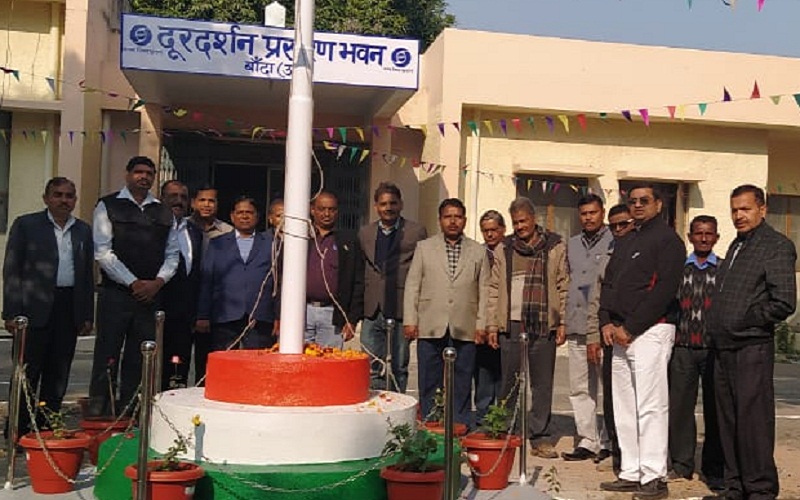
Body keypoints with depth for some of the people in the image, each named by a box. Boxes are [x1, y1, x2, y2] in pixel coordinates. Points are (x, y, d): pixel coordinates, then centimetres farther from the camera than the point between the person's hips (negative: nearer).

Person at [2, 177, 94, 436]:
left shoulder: (83, 230, 12)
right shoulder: (26, 225, 1)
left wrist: (87, 315, 9)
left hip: (69, 310, 4)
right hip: (35, 309, -4)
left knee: (58, 375, 8)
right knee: (27, 371, 0)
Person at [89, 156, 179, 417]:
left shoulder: (164, 213, 13)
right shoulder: (108, 206, 1)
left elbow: (172, 253, 12)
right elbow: (103, 251, -6)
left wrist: (158, 282, -5)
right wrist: (133, 283, -11)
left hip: (151, 296, 4)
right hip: (115, 294, -4)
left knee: (138, 361, 7)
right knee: (107, 358, -2)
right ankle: (98, 413, 5)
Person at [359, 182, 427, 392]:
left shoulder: (416, 232, 0)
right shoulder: (365, 233, 13)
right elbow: (360, 271, 16)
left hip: (400, 311, -3)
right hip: (372, 311, 3)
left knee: (398, 370, 6)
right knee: (371, 369, 4)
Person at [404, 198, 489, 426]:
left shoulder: (478, 251, 10)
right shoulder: (424, 248, 10)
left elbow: (484, 290, 9)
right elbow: (412, 286, 7)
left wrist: (481, 324, 1)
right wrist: (410, 320, -1)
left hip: (464, 329, 0)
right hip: (430, 328, 0)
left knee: (462, 385, 4)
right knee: (429, 383, 4)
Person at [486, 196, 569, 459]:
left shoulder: (555, 247, 7)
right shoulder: (504, 249, 11)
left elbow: (563, 287, 6)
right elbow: (494, 289, 11)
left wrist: (563, 322, 0)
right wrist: (492, 324, 5)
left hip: (544, 326, -1)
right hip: (511, 324, 1)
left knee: (542, 384, 3)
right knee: (509, 383, 5)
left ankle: (539, 437, 11)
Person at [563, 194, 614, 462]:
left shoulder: (615, 243, -2)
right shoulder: (572, 244, 18)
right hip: (577, 326, 6)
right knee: (580, 387, 8)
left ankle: (609, 441, 7)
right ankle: (588, 440, 15)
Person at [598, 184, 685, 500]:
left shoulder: (667, 240, -4)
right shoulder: (625, 242, 21)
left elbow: (665, 289, -13)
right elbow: (608, 282, 20)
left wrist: (630, 328, -14)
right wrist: (607, 322, 4)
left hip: (650, 331, -8)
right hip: (620, 333, 8)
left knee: (650, 406, -9)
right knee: (625, 407, 8)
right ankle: (631, 473, 14)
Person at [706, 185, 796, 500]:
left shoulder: (776, 246, -6)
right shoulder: (737, 246, 19)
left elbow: (784, 303, -14)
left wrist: (747, 322, -9)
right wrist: (718, 330, 11)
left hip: (752, 348, -8)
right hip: (724, 349, 8)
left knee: (753, 419, -4)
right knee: (728, 420, 11)